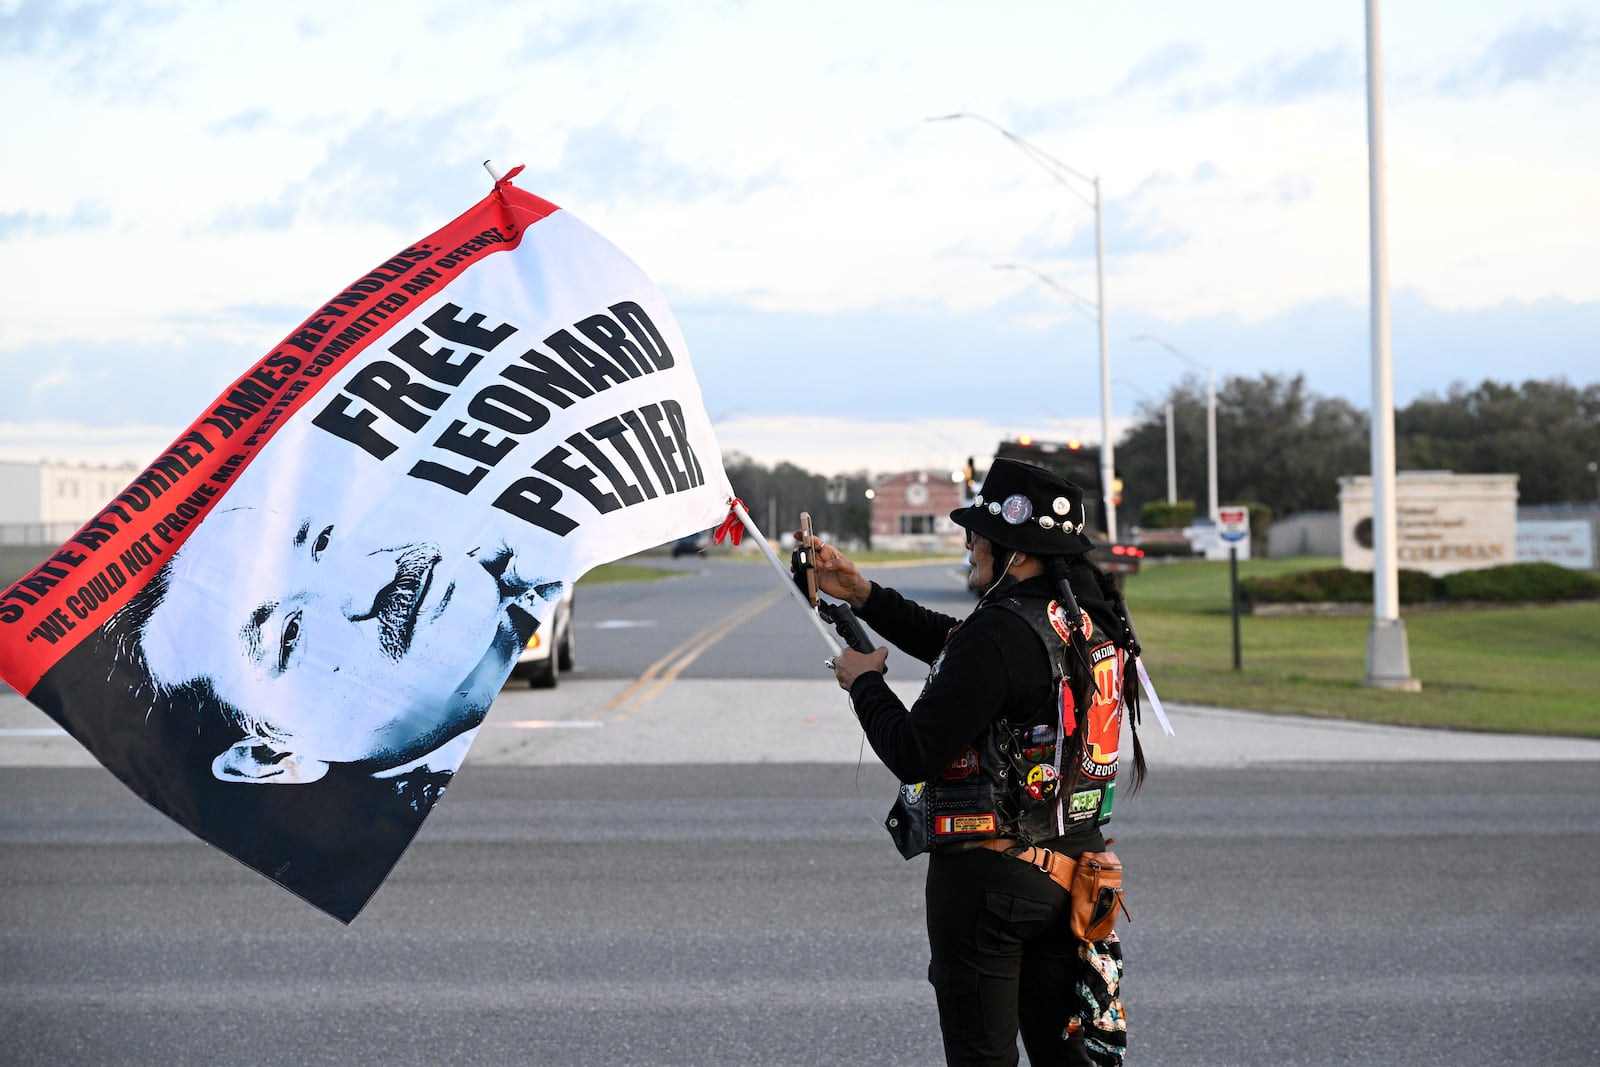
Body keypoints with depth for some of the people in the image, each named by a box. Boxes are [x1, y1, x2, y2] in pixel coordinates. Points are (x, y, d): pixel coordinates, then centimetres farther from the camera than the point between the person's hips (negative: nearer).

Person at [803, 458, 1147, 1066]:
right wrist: (861, 595, 19)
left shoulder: (1002, 632, -22)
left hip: (987, 875, -8)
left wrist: (865, 682, -3)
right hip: (1071, 872, 9)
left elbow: (914, 754, -21)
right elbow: (955, 646, 21)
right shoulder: (1090, 617, 7)